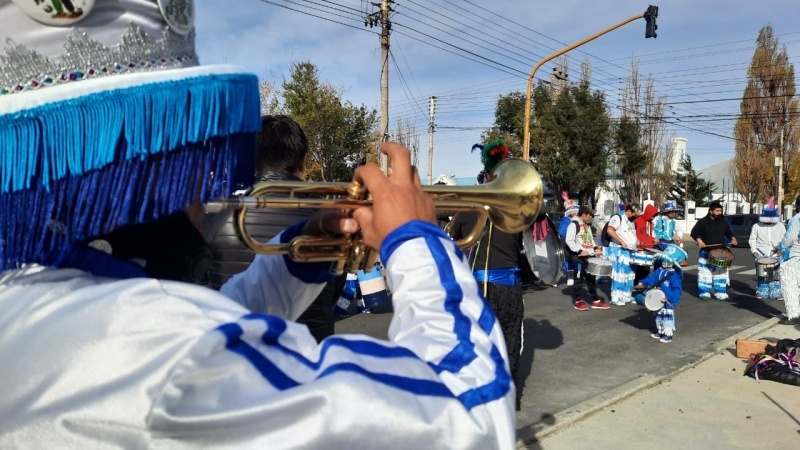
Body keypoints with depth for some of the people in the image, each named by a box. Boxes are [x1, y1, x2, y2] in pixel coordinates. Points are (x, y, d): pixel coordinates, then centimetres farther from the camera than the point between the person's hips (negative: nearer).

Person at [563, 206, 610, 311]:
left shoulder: (588, 226, 22)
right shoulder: (574, 224, -8)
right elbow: (569, 241, -17)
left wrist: (595, 248, 10)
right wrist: (580, 251, -22)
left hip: (588, 255, 9)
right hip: (577, 255, -8)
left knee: (590, 276, 10)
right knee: (579, 276, -9)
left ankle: (595, 300, 15)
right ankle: (577, 300, -1)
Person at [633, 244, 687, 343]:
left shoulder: (674, 275, -21)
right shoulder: (660, 270, 2)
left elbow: (677, 290, -23)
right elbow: (652, 278, 3)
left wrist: (668, 298, -32)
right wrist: (643, 283, -11)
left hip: (668, 303, -8)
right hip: (658, 301, 8)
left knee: (668, 316, 2)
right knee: (658, 316, 20)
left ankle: (668, 334, 14)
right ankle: (660, 332, 35)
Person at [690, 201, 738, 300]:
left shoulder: (724, 222, 9)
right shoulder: (703, 222, -4)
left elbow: (728, 232, 22)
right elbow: (694, 232, -3)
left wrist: (733, 238, 3)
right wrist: (699, 240, -19)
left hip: (721, 252, 4)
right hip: (706, 252, -4)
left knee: (721, 273, 5)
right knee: (705, 273, -1)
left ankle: (720, 293, 11)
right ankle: (704, 293, 6)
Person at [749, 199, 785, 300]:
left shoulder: (780, 226, 9)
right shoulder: (757, 226, 7)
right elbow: (752, 239, 9)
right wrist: (754, 250, -2)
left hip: (776, 254, 0)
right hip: (761, 254, 0)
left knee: (776, 274, -4)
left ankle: (776, 293, 3)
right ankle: (761, 292, 10)